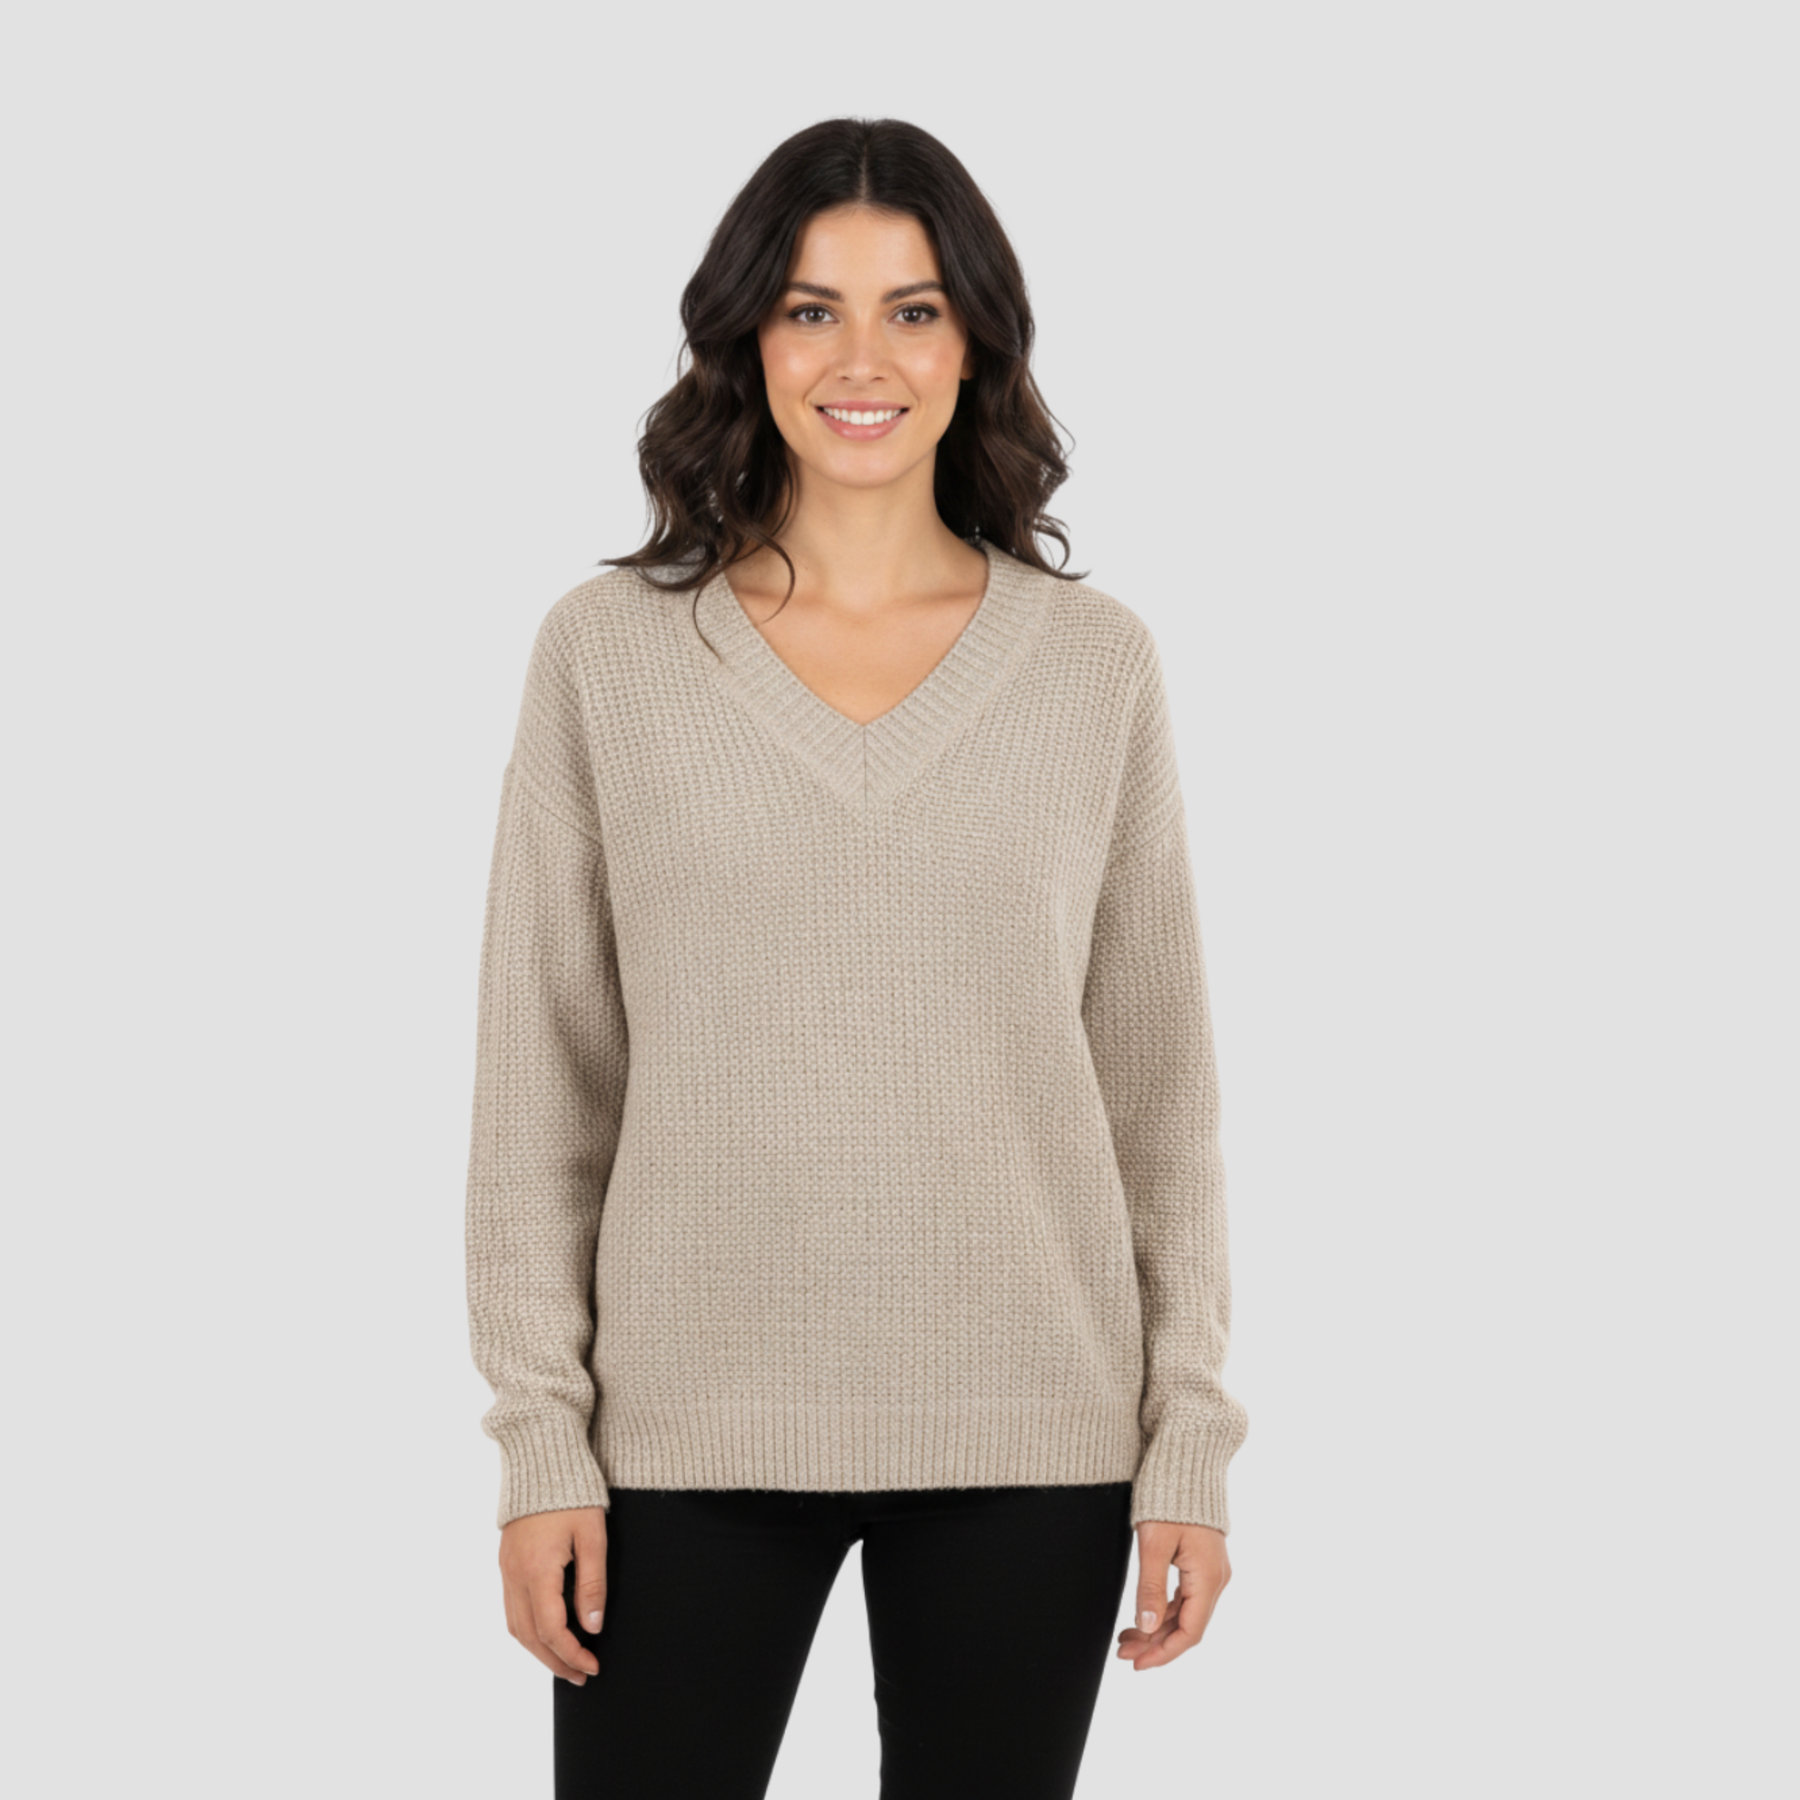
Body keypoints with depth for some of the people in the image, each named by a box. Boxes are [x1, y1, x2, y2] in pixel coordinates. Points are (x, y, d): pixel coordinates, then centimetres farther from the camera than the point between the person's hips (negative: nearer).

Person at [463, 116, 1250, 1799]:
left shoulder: (1096, 662, 3)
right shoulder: (606, 649, 0)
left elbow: (1159, 1078, 5)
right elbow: (539, 1077, 1)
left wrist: (1191, 1438, 2)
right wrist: (539, 1438, -2)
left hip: (1027, 1426, 1)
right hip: (693, 1420, -1)